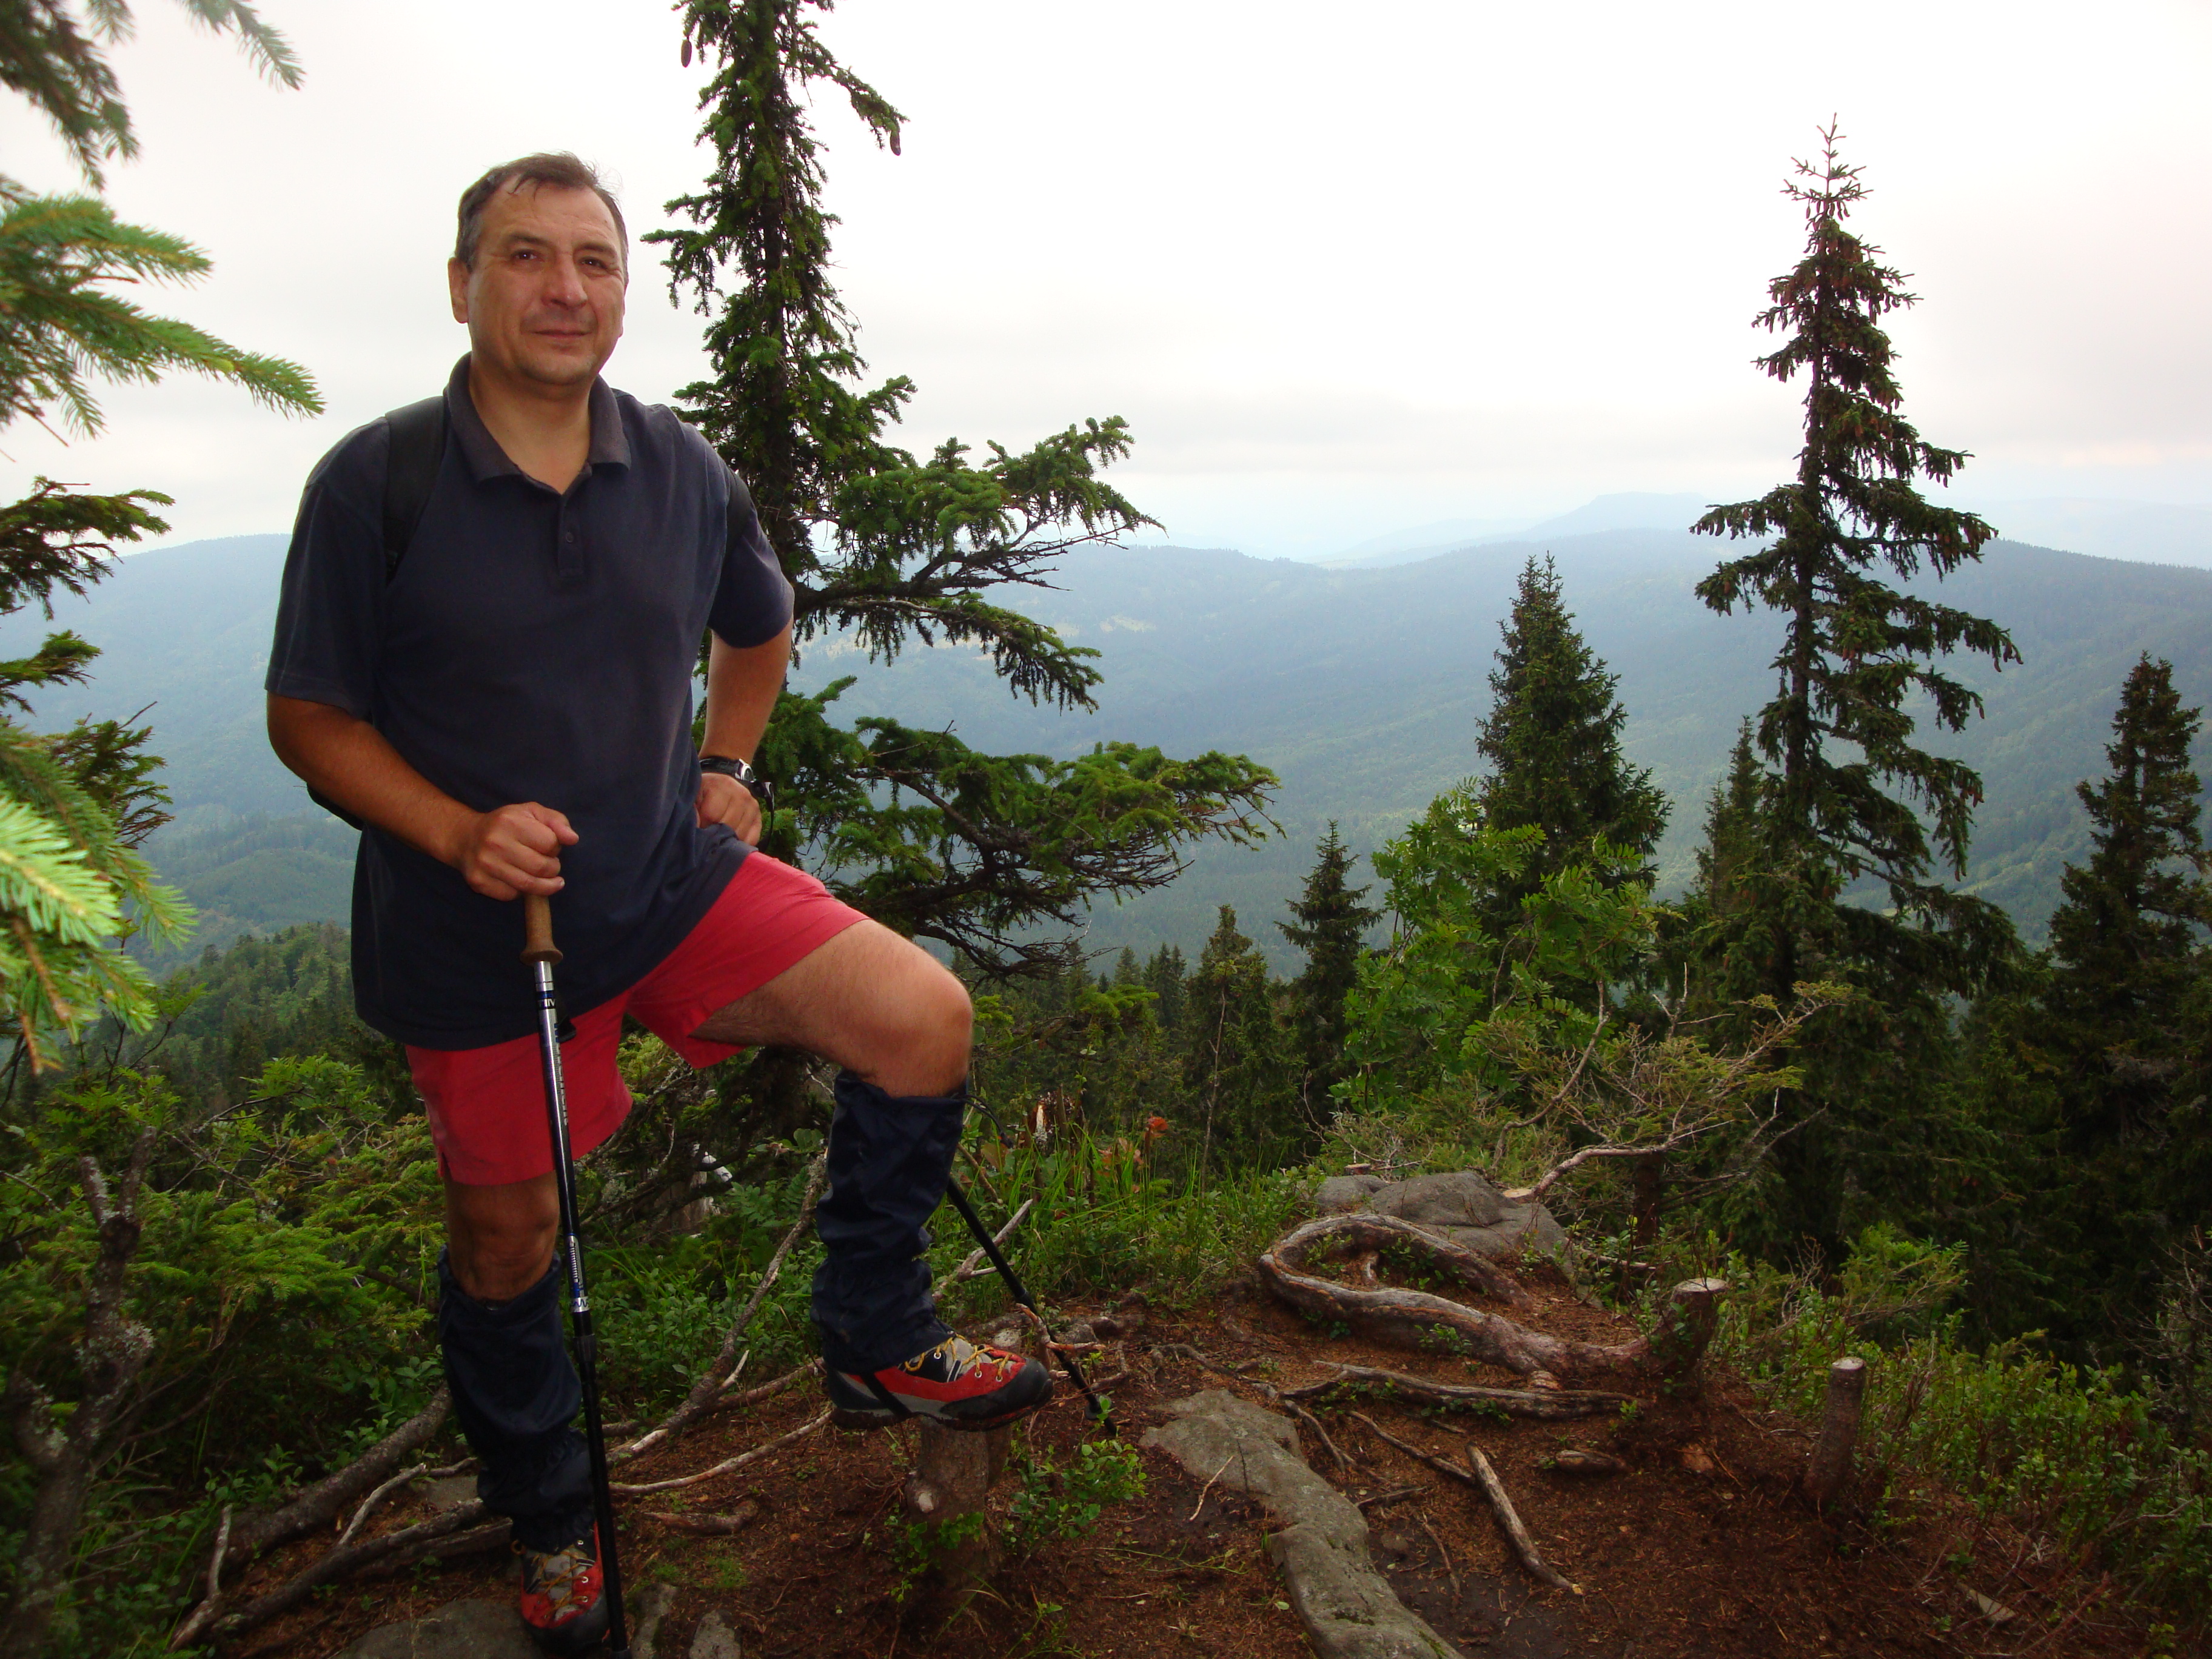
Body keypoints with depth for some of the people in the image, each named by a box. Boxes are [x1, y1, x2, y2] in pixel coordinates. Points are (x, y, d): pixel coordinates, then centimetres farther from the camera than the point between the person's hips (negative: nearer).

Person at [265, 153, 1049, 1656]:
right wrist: (462, 834, -20)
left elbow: (759, 631, 19)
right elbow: (310, 718, -6)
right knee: (509, 1236, 11)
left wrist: (729, 767, 6)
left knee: (924, 1018, -14)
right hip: (472, 925, -2)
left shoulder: (686, 473, 0)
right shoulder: (374, 483, -11)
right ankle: (550, 1523, 39)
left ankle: (878, 1342, 8)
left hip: (672, 876, 3)